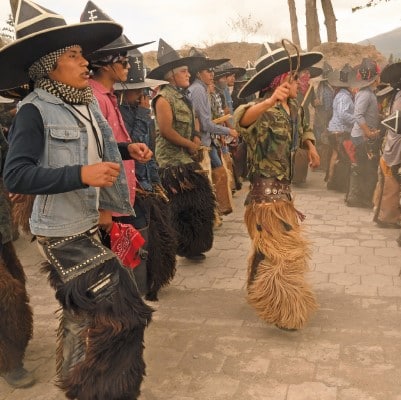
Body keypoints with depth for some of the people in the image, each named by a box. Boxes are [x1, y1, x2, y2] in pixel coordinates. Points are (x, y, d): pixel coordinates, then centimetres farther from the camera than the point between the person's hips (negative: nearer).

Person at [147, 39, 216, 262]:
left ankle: (193, 245, 25)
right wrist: (190, 144, -11)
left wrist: (197, 139, 0)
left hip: (188, 159, 9)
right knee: (185, 206, -4)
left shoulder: (183, 96, 15)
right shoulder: (164, 98, -14)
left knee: (202, 201, 12)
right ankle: (186, 247, 11)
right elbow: (166, 130, -22)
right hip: (173, 162, -9)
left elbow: (194, 121, 21)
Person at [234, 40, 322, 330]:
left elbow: (302, 128, 29)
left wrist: (310, 146, 13)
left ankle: (262, 292, 41)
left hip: (283, 187, 9)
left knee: (271, 246, 22)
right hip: (266, 189, -9)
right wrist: (269, 102, -60)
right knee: (282, 249, -2)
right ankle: (283, 309, 12)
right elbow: (242, 120, -45)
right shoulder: (267, 111, -20)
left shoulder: (293, 107, 7)